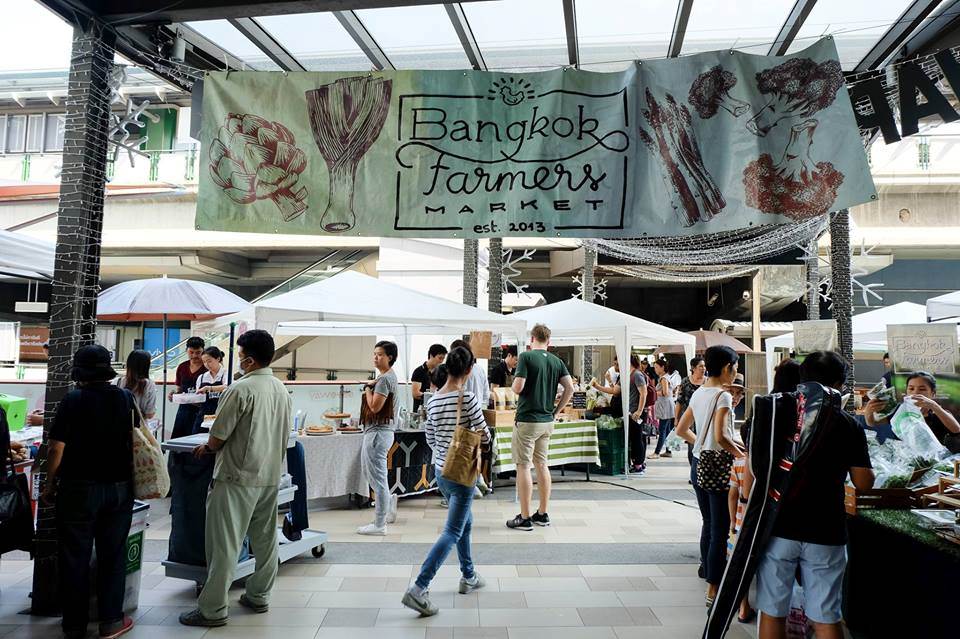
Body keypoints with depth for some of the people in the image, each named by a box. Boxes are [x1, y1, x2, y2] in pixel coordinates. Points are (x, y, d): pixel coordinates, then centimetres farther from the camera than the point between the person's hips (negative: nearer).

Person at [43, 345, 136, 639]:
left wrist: (50, 484, 3)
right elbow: (135, 442, 7)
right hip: (119, 488, 2)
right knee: (113, 554, 12)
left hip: (79, 488, -2)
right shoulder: (126, 398, -1)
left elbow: (57, 449, -11)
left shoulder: (72, 400, -10)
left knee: (75, 557, 11)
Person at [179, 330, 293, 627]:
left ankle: (213, 609, 9)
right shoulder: (282, 390, 6)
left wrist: (207, 448, 10)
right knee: (265, 539, 15)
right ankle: (259, 597, 27)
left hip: (238, 479, -7)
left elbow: (218, 436, -12)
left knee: (224, 544, 2)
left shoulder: (241, 389, -17)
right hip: (271, 476, 7)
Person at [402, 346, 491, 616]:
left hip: (442, 472, 7)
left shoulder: (432, 401, 1)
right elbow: (485, 437, -12)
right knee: (452, 532, -2)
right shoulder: (468, 398, -18)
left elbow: (430, 439, 10)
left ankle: (468, 577, 36)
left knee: (465, 523, 24)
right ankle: (418, 589, -9)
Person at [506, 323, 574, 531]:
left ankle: (525, 518, 4)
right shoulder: (556, 361, 7)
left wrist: (513, 384, 5)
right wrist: (557, 411, 8)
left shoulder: (526, 357, -11)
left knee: (523, 467, 0)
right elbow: (570, 388, 0)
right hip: (547, 421, 6)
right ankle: (543, 514, 22)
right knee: (542, 464, 15)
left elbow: (518, 387, -18)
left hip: (527, 420, -6)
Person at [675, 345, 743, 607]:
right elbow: (720, 437, -25)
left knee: (708, 525, 20)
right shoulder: (723, 395, -15)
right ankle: (714, 590, 8)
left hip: (699, 464, 8)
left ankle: (710, 578, 34)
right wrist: (742, 454, -11)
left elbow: (681, 430, 14)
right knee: (720, 531, 1)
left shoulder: (698, 393, 9)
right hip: (718, 466, -8)